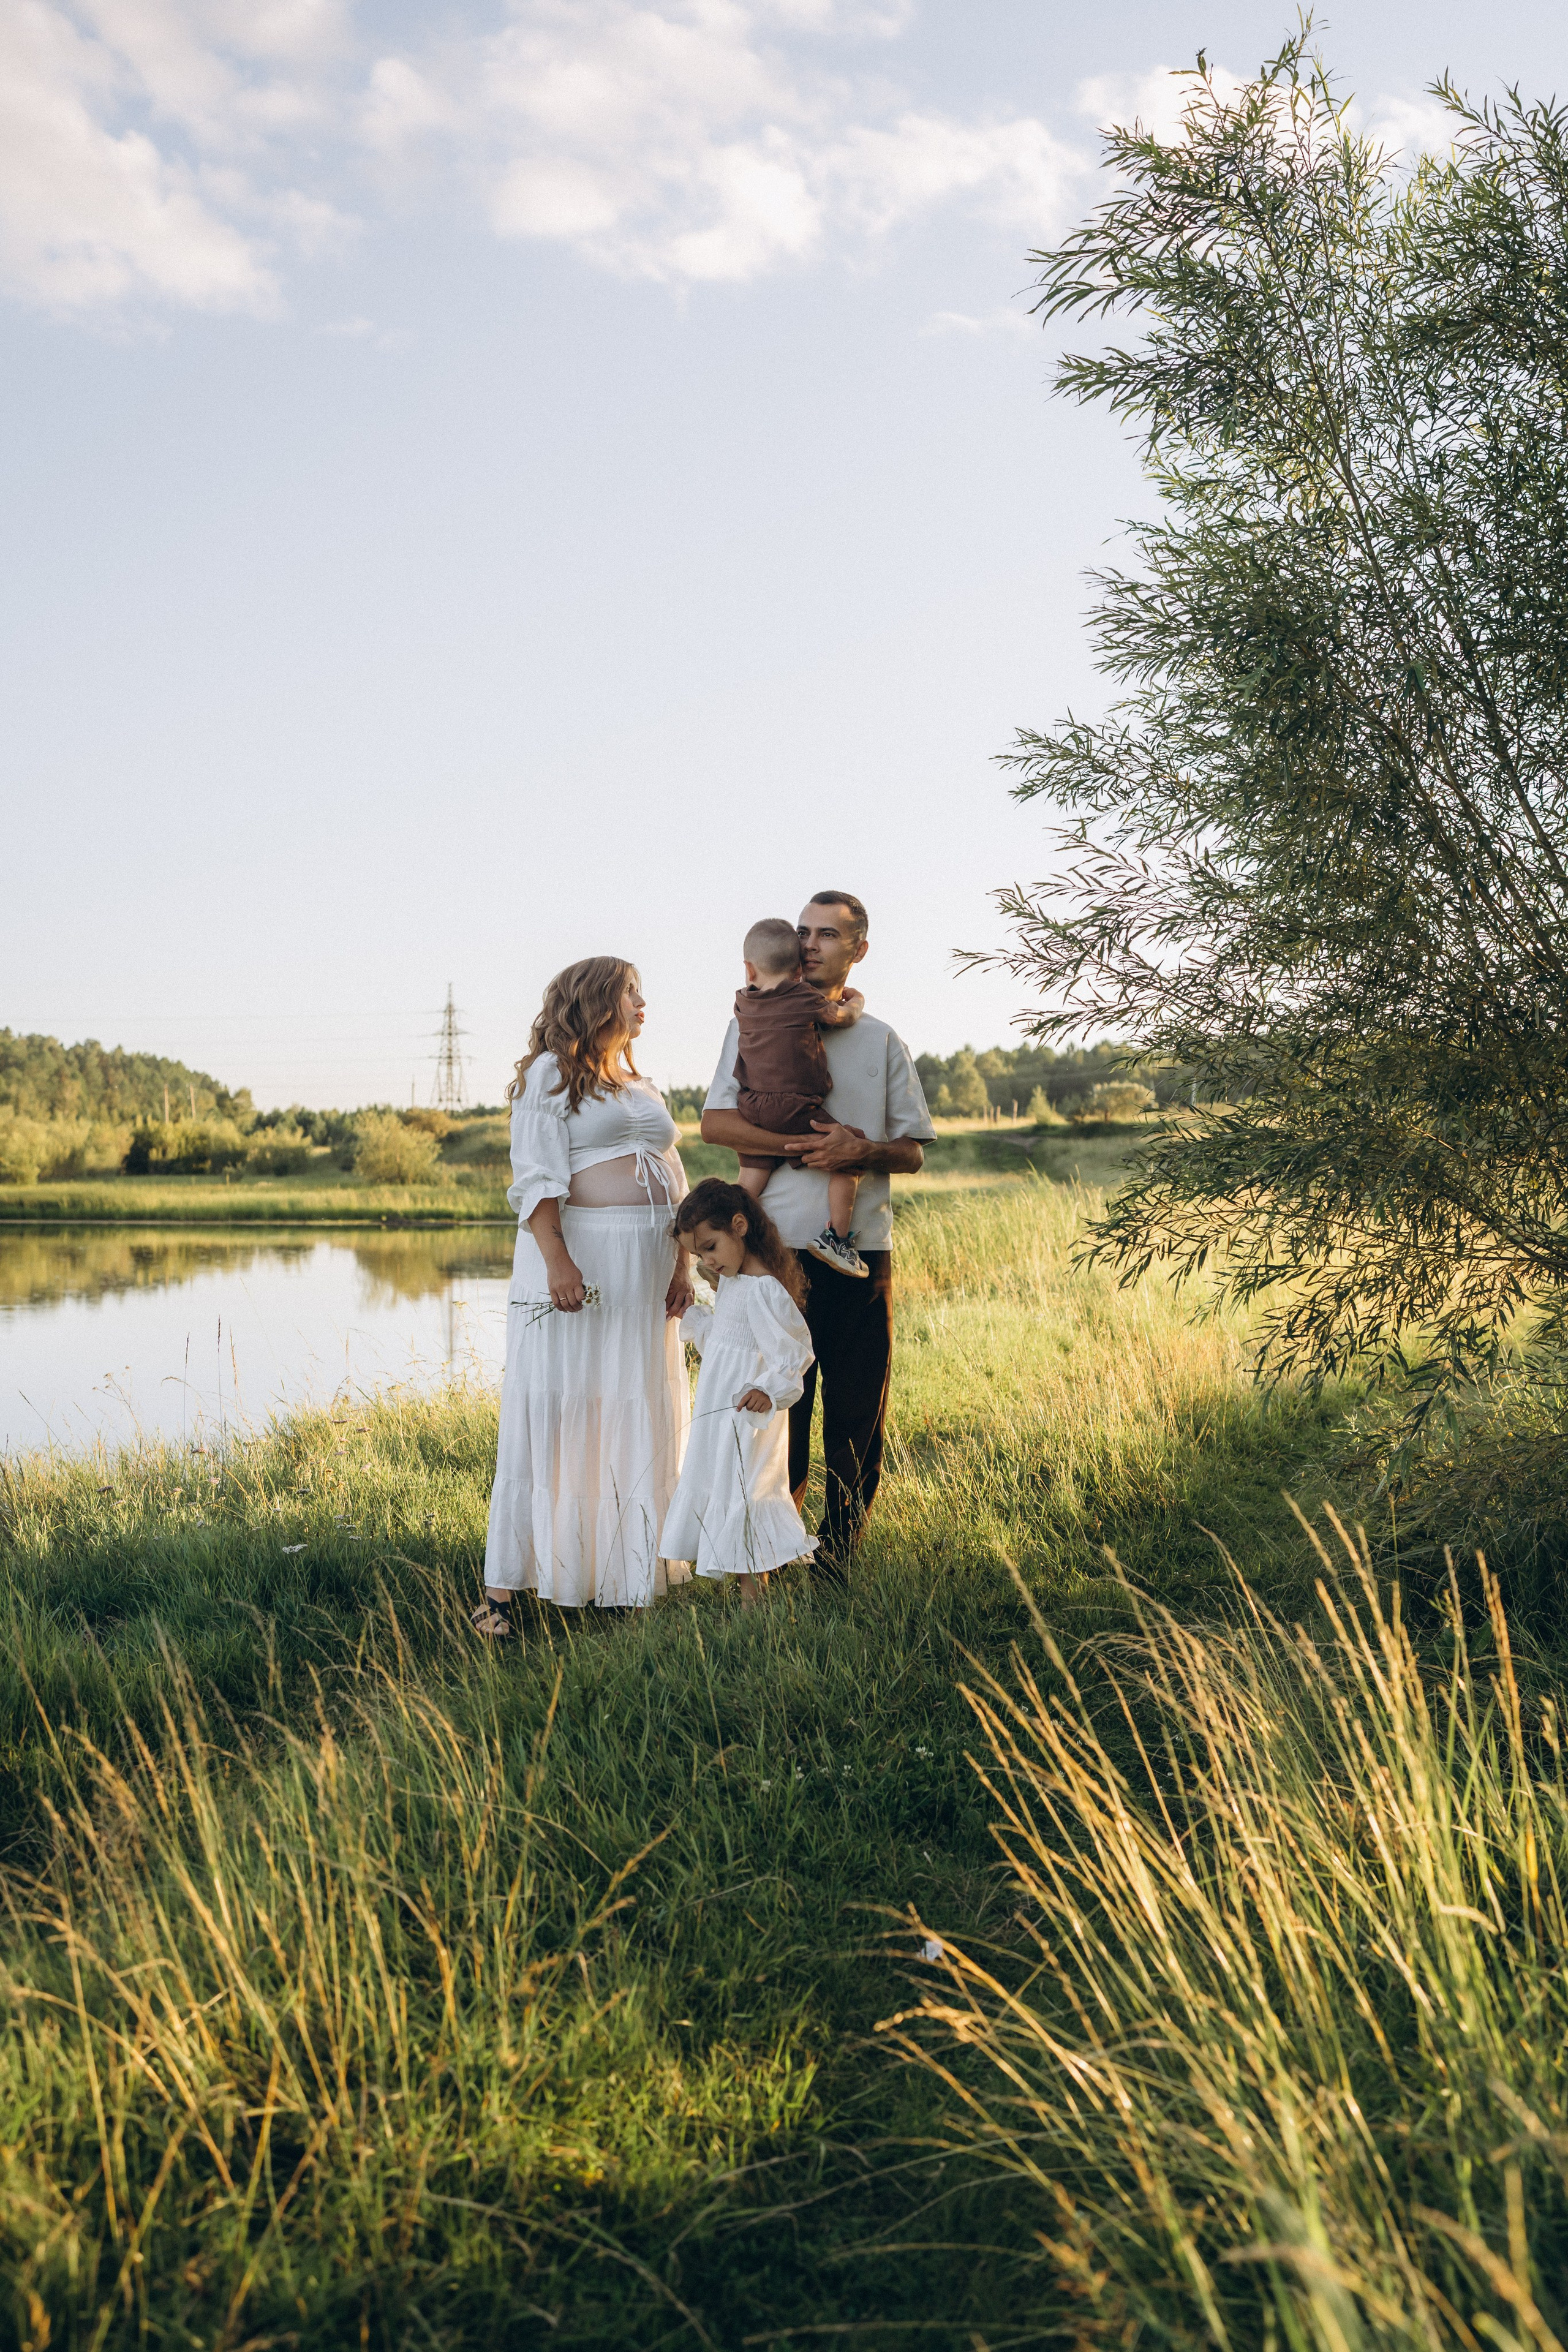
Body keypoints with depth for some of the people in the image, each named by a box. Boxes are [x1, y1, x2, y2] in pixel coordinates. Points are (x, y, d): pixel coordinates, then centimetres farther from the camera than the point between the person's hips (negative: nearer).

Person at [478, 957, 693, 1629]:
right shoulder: (550, 1074, 0)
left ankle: (626, 1575, 15)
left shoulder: (642, 1088, 22)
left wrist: (682, 1266, 7)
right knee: (551, 1410, -9)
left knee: (640, 1416, 6)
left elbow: (673, 1187, 19)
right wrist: (557, 1259, -22)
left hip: (646, 1268, 7)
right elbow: (536, 1178, -10)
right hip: (577, 1257, -7)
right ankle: (502, 1586, -7)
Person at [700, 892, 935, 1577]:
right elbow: (716, 1122, -1)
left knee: (858, 1406, 2)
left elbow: (913, 1152, 11)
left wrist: (860, 1149, -11)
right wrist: (803, 1146, -14)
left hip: (864, 1245, 2)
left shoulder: (882, 1041, 15)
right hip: (780, 1243, -2)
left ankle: (839, 1552, 12)